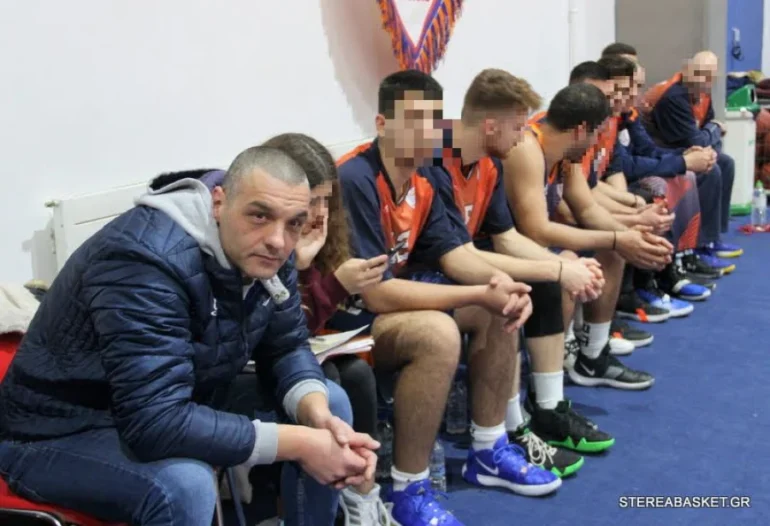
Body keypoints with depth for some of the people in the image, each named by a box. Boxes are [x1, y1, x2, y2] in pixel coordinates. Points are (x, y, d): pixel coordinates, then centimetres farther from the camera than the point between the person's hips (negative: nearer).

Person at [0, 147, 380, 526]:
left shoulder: (261, 253, -8)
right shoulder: (146, 258, -33)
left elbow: (287, 346, 1)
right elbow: (155, 423, -40)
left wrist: (317, 413, -21)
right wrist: (298, 443, -34)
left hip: (183, 408, 8)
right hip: (62, 435, -8)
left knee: (330, 403, 1)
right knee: (185, 483, -38)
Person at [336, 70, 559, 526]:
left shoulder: (421, 182, 3)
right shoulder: (355, 181, -26)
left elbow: (451, 251, 2)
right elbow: (376, 294, -30)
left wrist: (498, 280, -20)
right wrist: (479, 294, -28)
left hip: (391, 297, 10)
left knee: (501, 307, 5)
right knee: (437, 332, -34)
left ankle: (488, 452, 16)